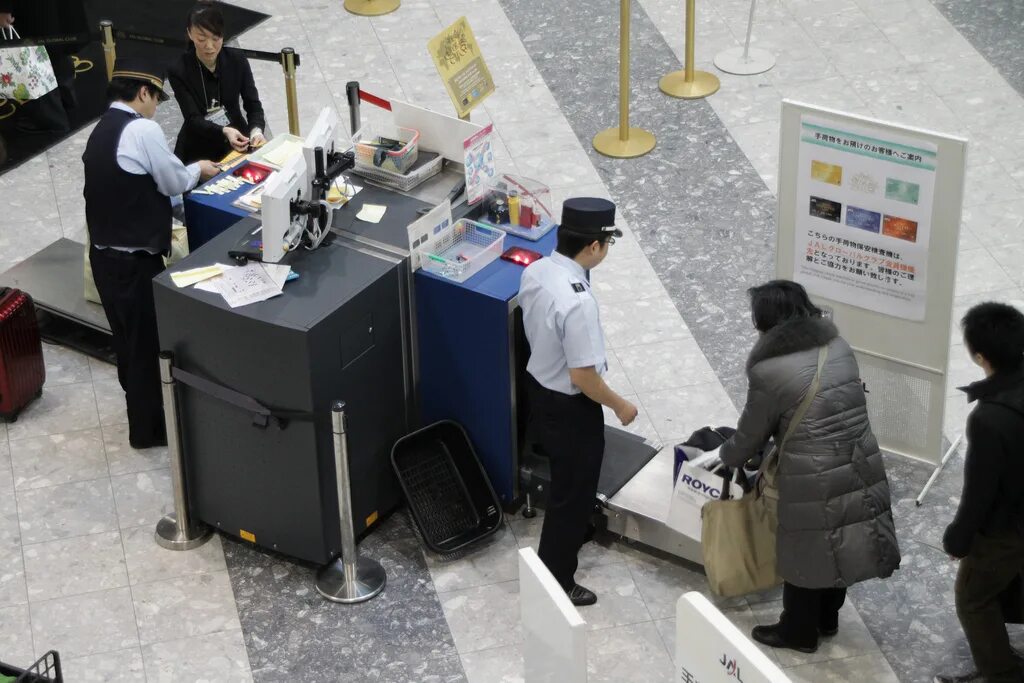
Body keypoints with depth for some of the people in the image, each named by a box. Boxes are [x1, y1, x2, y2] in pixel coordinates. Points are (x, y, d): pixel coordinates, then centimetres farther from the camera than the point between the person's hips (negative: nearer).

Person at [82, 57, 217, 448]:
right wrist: (197, 170, 10)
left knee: (129, 339, 22)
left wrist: (186, 171, 19)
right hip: (134, 259, -8)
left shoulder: (101, 130, 8)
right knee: (148, 342, 7)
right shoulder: (143, 129, -18)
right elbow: (174, 184, -10)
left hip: (105, 254, 8)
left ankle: (142, 411, 37)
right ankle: (148, 428, 19)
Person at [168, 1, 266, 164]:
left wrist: (256, 131, -26)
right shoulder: (179, 71, -12)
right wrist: (224, 131, -34)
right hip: (199, 150, -2)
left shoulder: (238, 62, -5)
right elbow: (193, 119, -16)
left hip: (238, 142, 2)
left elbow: (253, 105, -5)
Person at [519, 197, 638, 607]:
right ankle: (555, 583, 26)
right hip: (569, 408, -9)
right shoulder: (577, 302, -35)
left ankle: (571, 534, 57)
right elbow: (582, 376, -29)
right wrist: (619, 405, -13)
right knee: (573, 491, 11)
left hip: (539, 387, 9)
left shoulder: (534, 271, -9)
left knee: (567, 480, 32)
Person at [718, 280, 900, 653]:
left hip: (813, 482, -6)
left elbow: (750, 436, -3)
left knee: (804, 553, 14)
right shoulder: (839, 346, 3)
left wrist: (726, 458, 17)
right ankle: (827, 619, 43)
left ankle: (799, 632, 32)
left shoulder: (769, 371, -16)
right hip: (862, 468, 6)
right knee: (838, 546, 24)